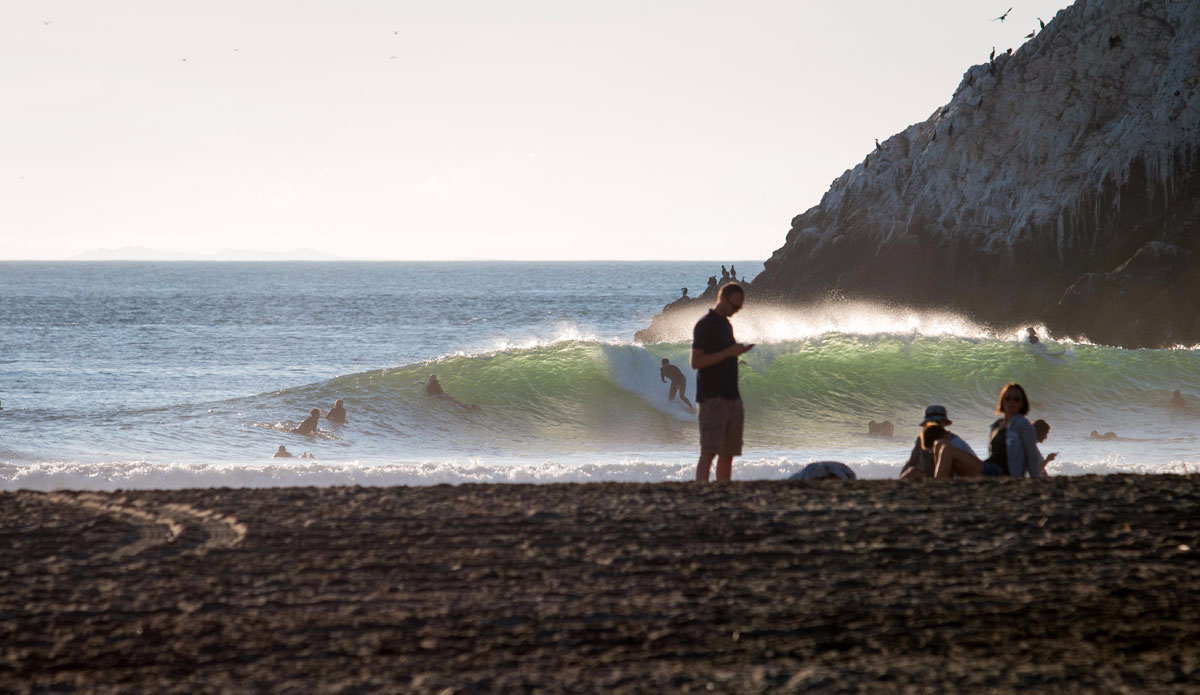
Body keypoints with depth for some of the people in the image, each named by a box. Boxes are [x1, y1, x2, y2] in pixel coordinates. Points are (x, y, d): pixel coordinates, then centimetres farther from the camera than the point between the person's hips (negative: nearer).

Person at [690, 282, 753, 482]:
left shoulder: (727, 325, 20)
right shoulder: (705, 325, -7)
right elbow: (695, 362, -15)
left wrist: (739, 351, 11)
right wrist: (729, 352, -18)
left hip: (731, 398, 9)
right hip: (712, 398, -8)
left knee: (728, 453, 6)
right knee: (709, 451, -15)